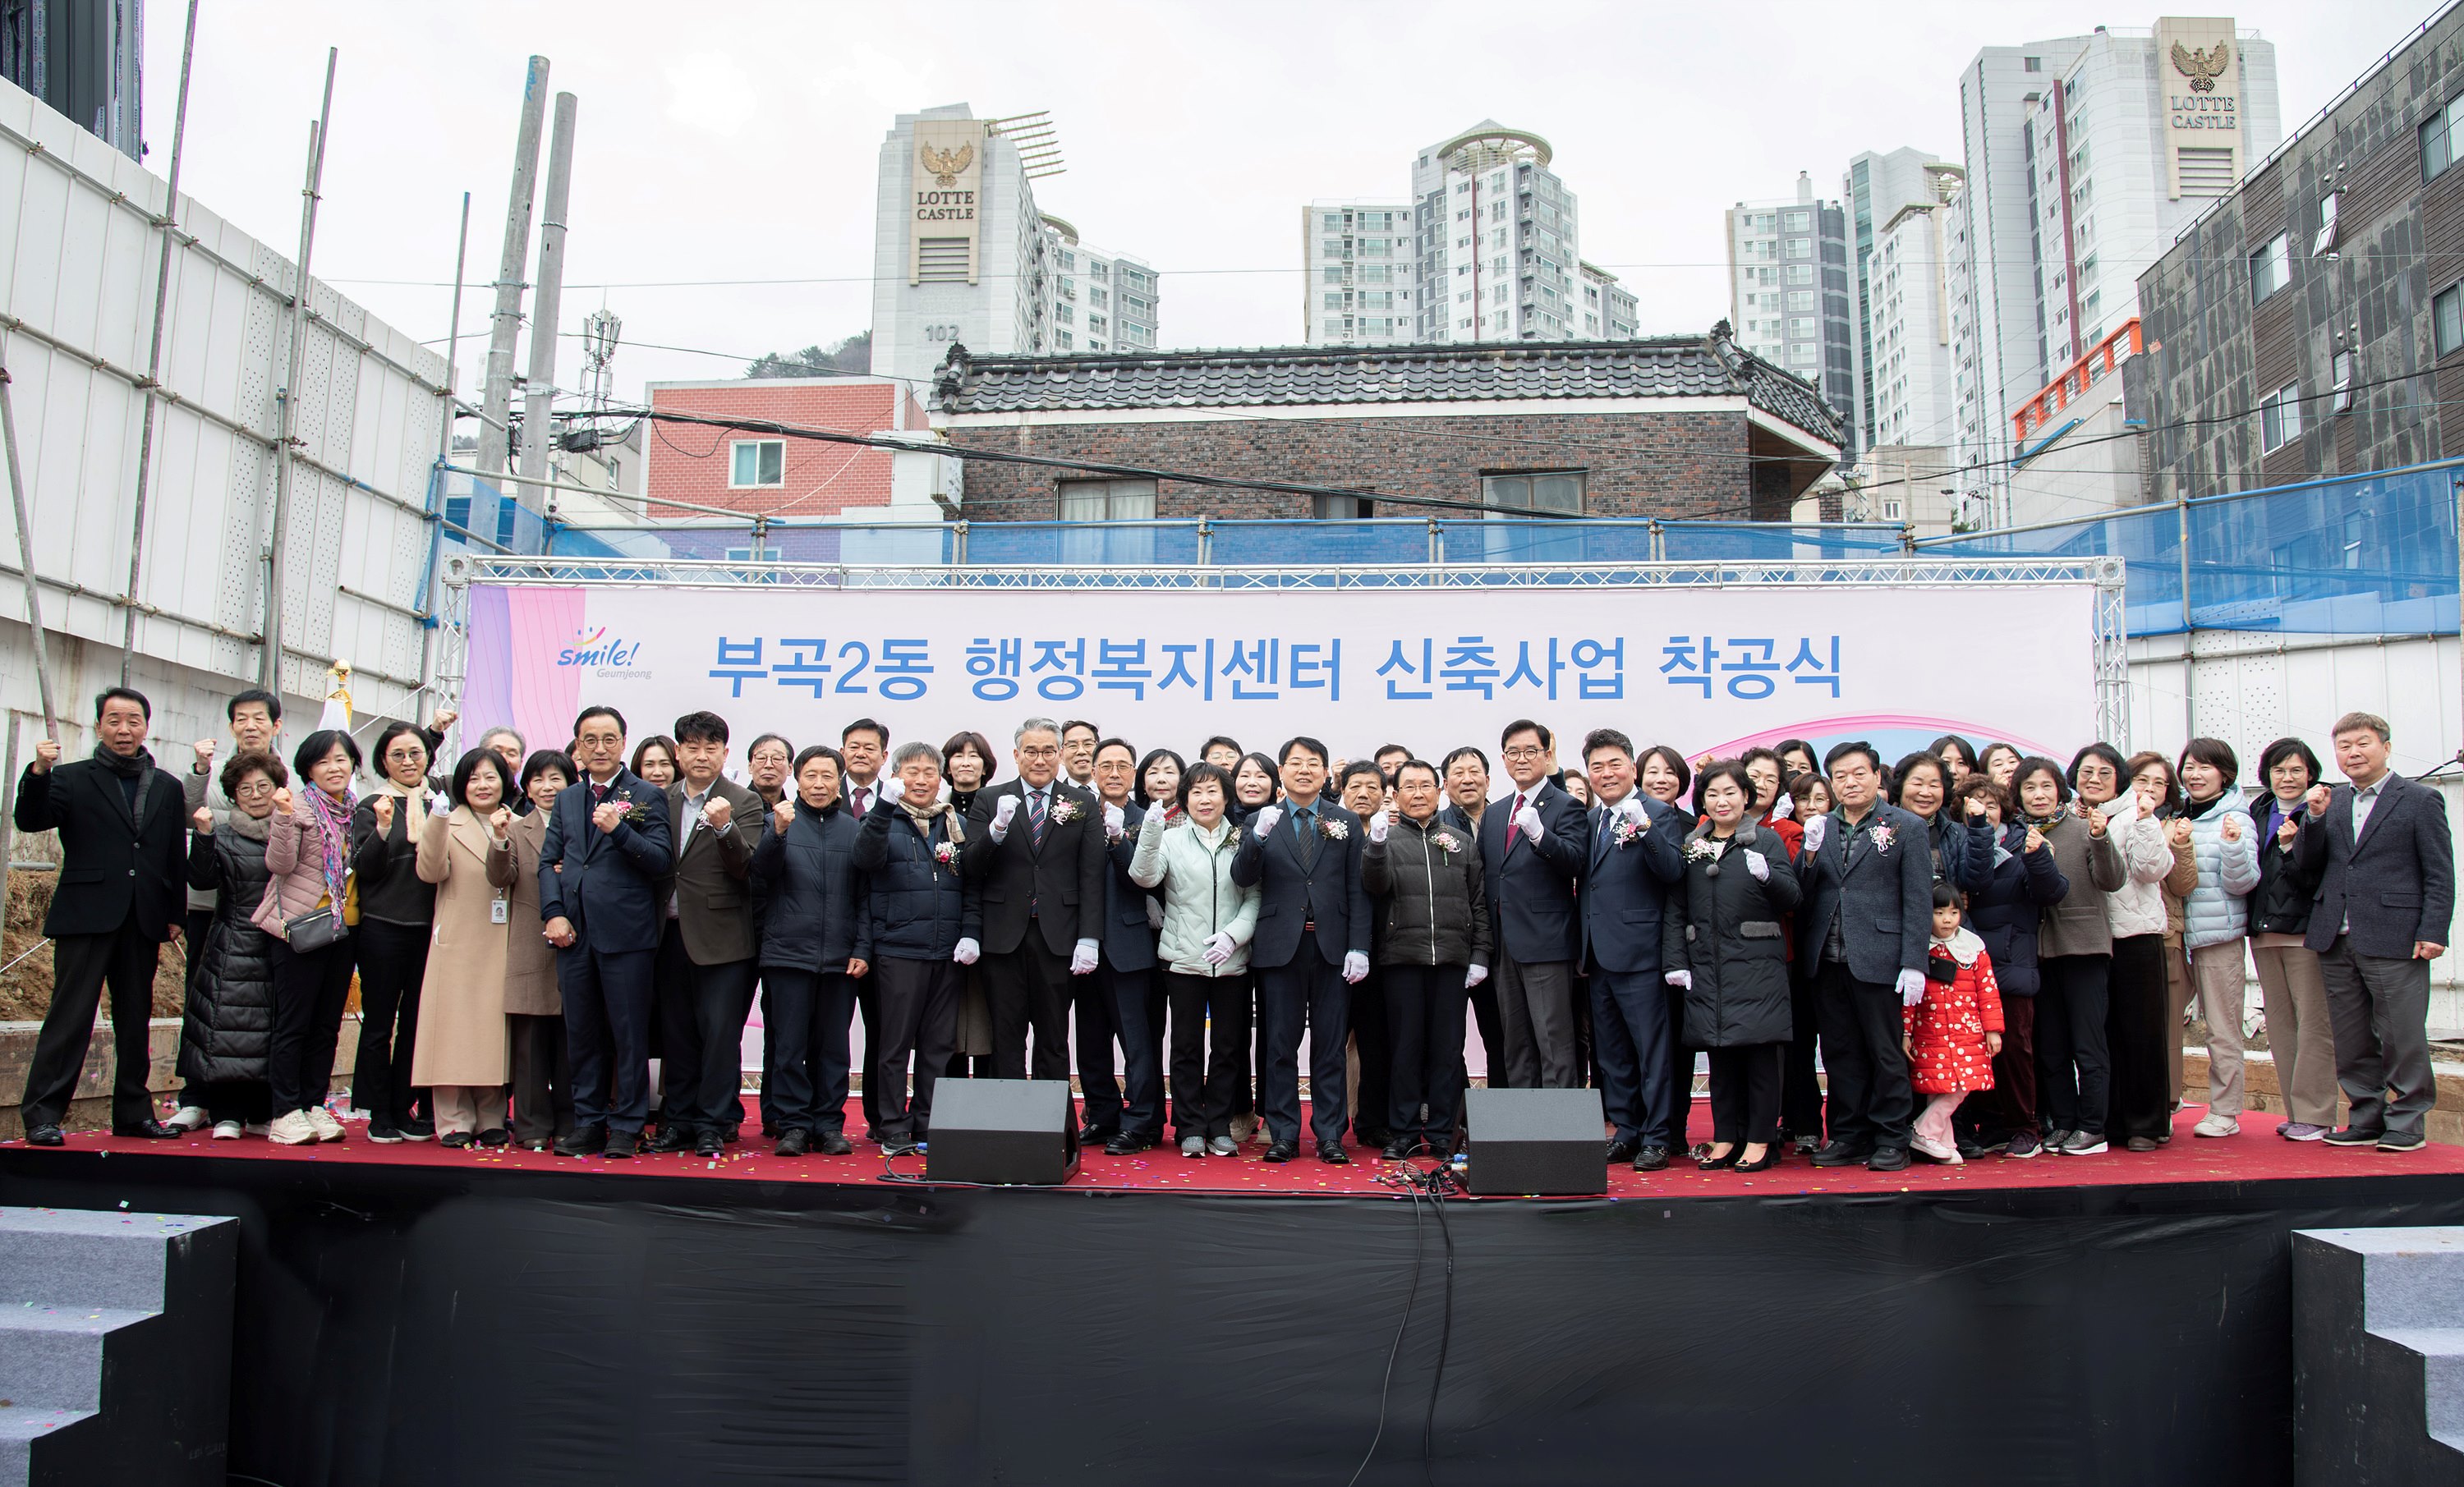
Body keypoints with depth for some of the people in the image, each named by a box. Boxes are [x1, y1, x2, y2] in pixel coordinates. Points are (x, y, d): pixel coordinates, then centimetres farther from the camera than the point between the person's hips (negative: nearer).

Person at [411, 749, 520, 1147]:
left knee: (494, 1027, 4)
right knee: (455, 1027, -3)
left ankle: (491, 1119, 10)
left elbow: (504, 878, -6)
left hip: (501, 944, 2)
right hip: (458, 943, -2)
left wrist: (501, 837, -22)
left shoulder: (516, 827, 10)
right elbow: (431, 873, -12)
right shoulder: (449, 824, 5)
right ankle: (454, 1121, 3)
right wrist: (437, 821, -22)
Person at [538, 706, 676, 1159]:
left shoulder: (647, 796, 1)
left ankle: (626, 1127, 8)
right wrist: (554, 912, 0)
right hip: (574, 931, 5)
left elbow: (662, 860, -8)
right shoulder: (567, 799, 17)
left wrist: (620, 829, -20)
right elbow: (548, 860, 14)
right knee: (582, 1032, 10)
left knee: (629, 1033, 0)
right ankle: (588, 1123, 20)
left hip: (625, 932, -5)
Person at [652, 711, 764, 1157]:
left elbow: (745, 868, -14)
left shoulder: (744, 803, -3)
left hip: (721, 938, -4)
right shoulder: (662, 800, 11)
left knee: (720, 1033, -1)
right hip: (671, 933, 4)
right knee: (676, 1033, 11)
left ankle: (713, 1125, 9)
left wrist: (724, 827, -29)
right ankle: (679, 1121, 21)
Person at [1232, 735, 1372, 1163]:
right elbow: (1242, 879, -5)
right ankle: (1283, 1135, 13)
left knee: (1330, 1046, 5)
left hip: (1332, 948, 0)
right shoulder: (1261, 822, 7)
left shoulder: (1347, 823, 8)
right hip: (1280, 947, 0)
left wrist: (1358, 948, -4)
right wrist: (1258, 837, -22)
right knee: (1280, 1045, 5)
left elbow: (1357, 891, 4)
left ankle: (1329, 1136, 12)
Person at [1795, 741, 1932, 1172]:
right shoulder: (1820, 829, 12)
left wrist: (1914, 963, -10)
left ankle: (1891, 1139, 14)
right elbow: (1802, 896, 6)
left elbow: (1919, 900, -3)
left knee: (1885, 1052, 4)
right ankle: (1849, 1136, 19)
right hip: (1827, 959, 4)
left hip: (1877, 959, -4)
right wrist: (1810, 853, -11)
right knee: (1839, 1053, 10)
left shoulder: (1906, 827, 1)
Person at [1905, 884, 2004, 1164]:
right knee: (1936, 1089, -2)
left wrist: (1993, 1030, 0)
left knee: (1963, 1085, -8)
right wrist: (1905, 1033, 1)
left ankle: (1925, 1133, 1)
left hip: (1968, 1034, 1)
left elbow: (1988, 991, 4)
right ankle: (1945, 1144, 9)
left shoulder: (1974, 949, 4)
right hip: (1929, 1035, -1)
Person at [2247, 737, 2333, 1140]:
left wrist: (2291, 848, -24)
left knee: (2313, 1024, -4)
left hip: (2305, 930, -6)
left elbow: (2316, 878, -13)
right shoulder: (2257, 814, 13)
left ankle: (2315, 1114, 1)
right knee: (2280, 1026, 9)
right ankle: (2296, 1113, 16)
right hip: (2264, 931, 6)